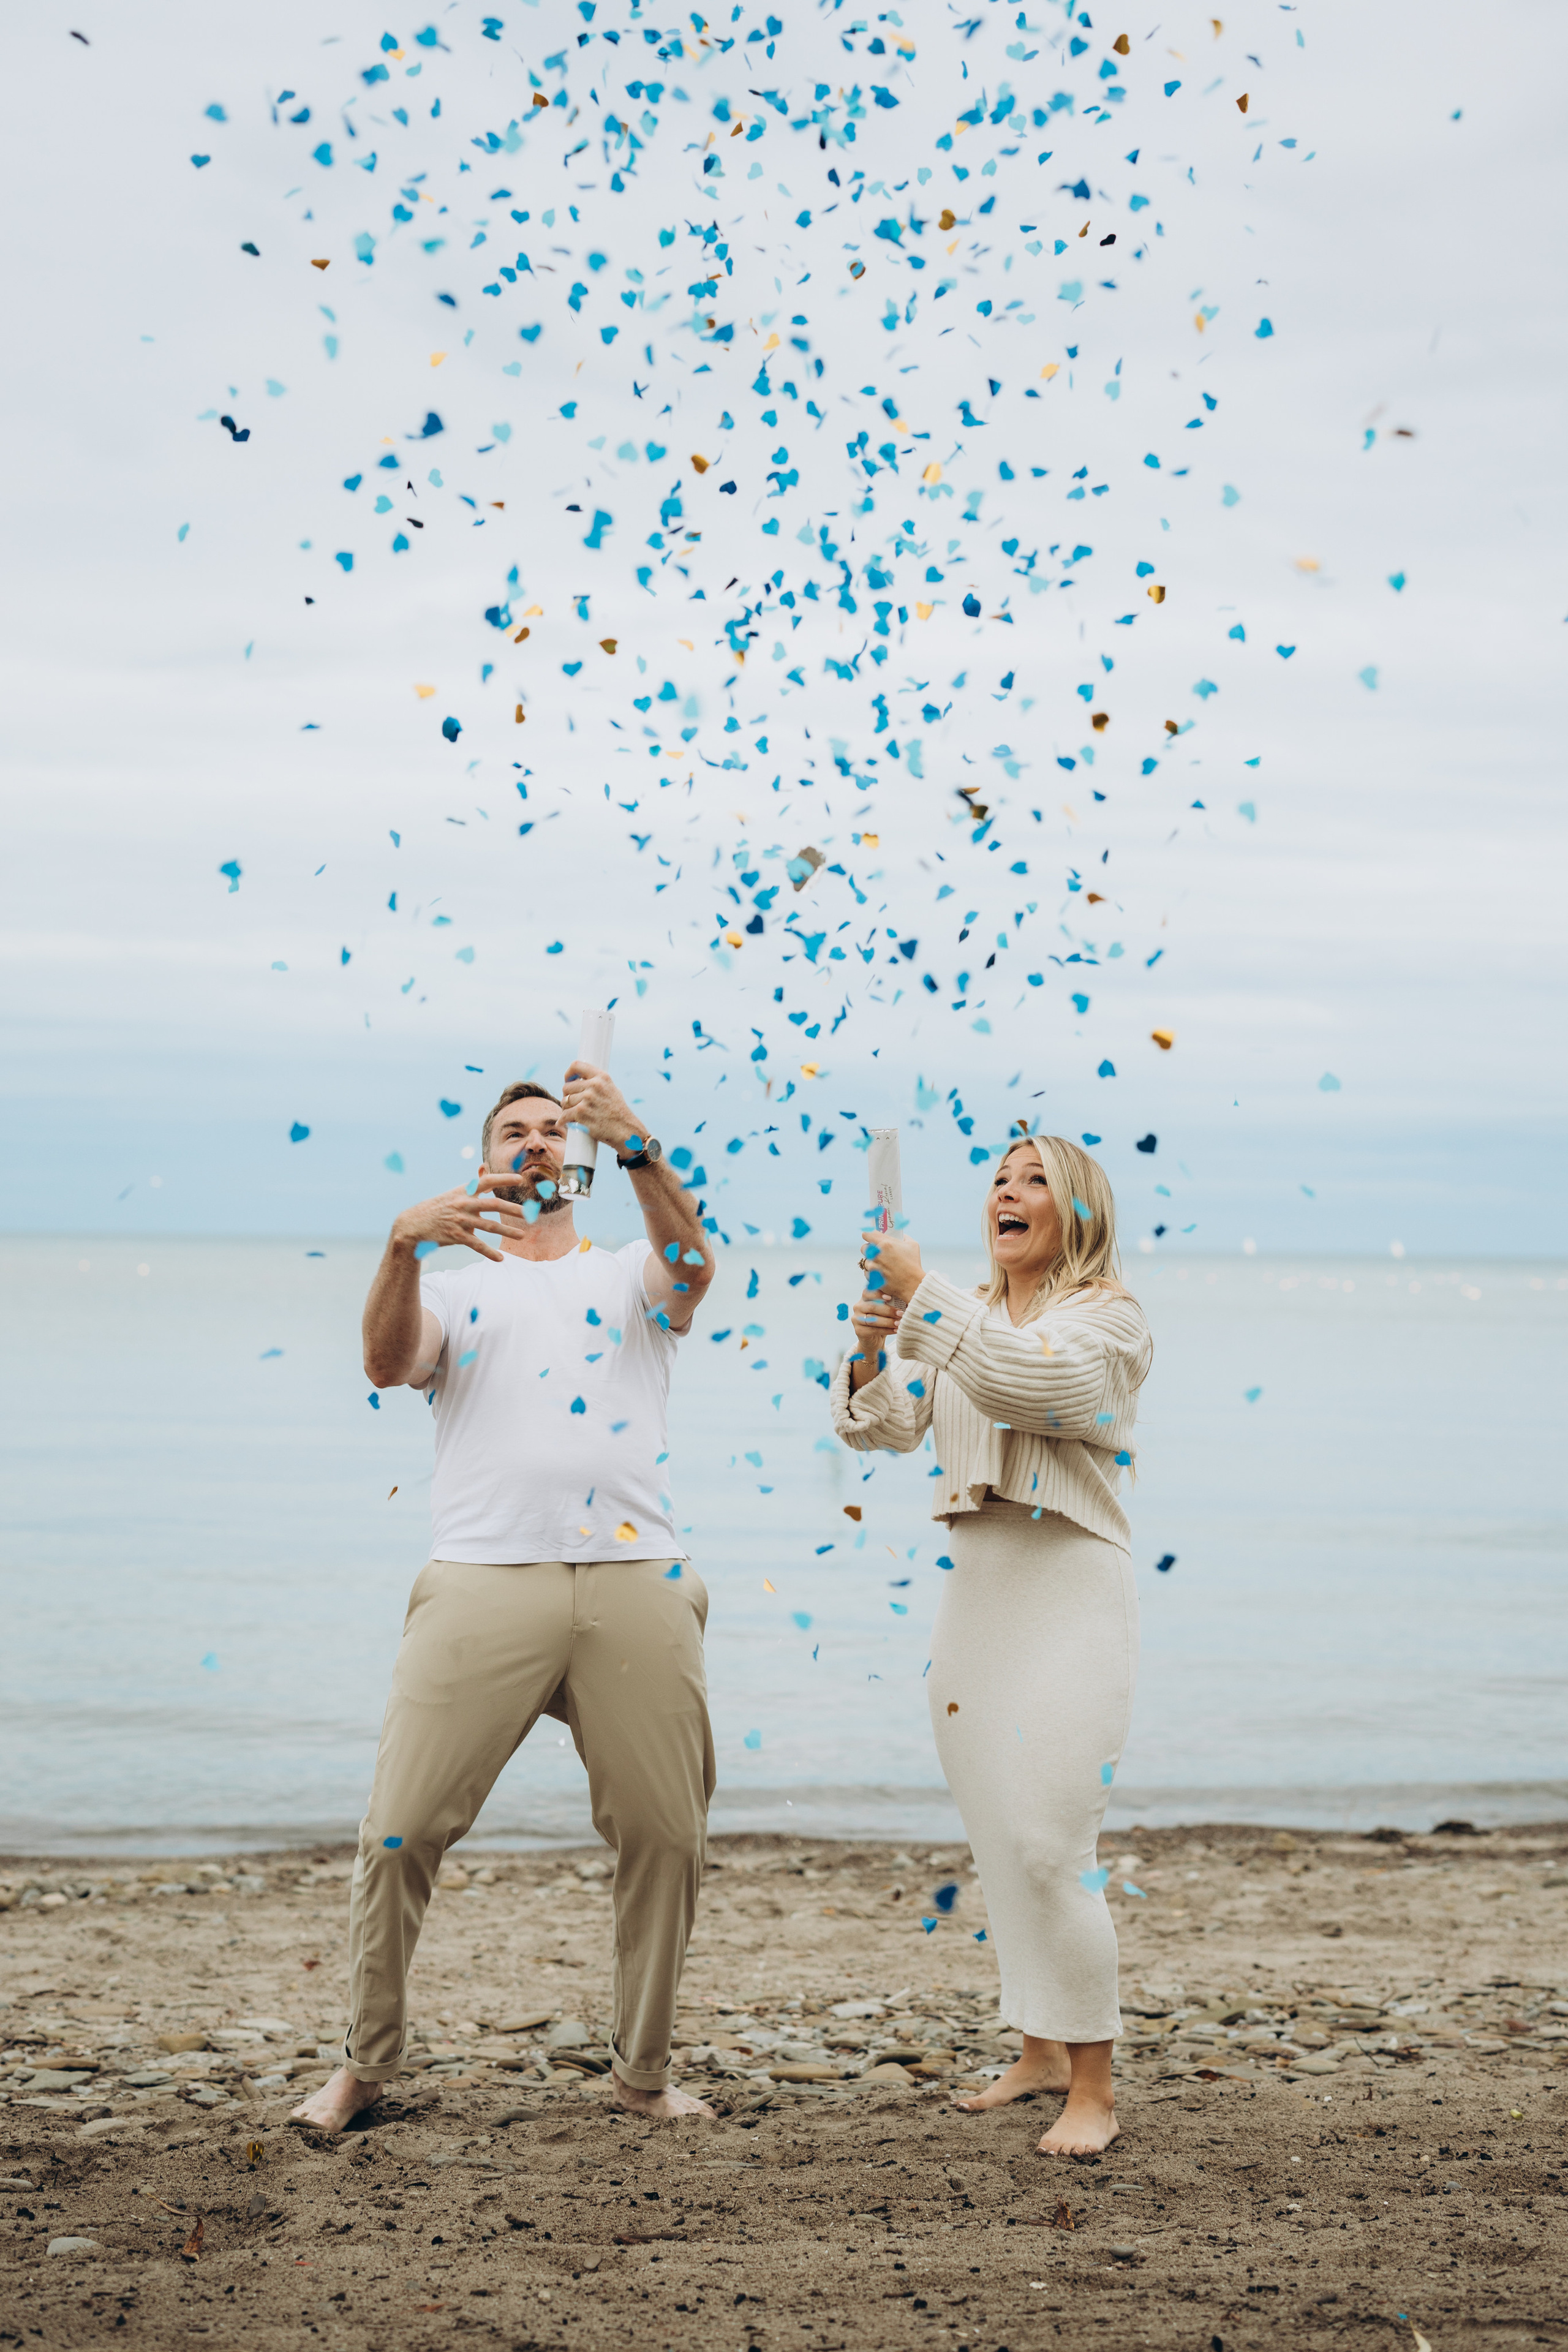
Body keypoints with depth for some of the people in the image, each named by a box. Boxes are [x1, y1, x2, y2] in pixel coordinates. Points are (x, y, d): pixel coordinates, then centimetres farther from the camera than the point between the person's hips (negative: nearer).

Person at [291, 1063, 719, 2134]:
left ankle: (646, 2067, 18)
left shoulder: (631, 1277, 20)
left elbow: (693, 1262, -5)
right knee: (401, 1832, -5)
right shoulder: (452, 1286, 19)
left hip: (636, 1580, 1)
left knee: (664, 1833, 2)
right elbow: (388, 1361, -3)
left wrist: (636, 1143, -22)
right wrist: (405, 1242, -23)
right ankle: (367, 2063, 11)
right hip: (485, 1583, -1)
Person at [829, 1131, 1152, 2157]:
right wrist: (871, 1354, -11)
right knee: (999, 1846, 11)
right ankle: (1042, 2050, 25)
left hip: (1072, 1592, -6)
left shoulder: (1110, 1318, -3)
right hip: (975, 1594, 7)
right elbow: (885, 1426, 7)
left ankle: (1095, 2089, -4)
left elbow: (1030, 1379, -23)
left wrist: (921, 1293, -22)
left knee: (1052, 1847, -13)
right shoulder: (961, 1320, 16)